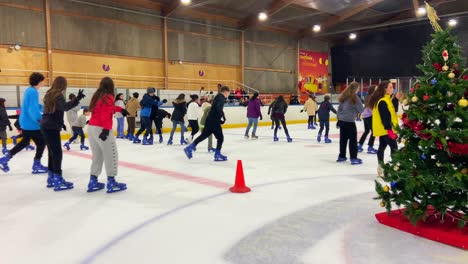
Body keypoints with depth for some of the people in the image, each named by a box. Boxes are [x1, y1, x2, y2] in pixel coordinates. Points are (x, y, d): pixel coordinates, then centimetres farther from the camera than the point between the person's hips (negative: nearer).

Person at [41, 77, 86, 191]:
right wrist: (77, 99, -38)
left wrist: (60, 123, 26)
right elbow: (65, 107, -31)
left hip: (46, 126, 9)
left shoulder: (50, 94, 14)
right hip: (52, 127, -9)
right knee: (57, 153, -8)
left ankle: (51, 178, 22)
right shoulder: (58, 95, -13)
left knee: (52, 152, 15)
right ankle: (58, 180, -9)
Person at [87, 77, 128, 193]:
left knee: (97, 156, 16)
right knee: (111, 155, 0)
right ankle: (111, 182, 2)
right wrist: (106, 129, -25)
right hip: (101, 129, -9)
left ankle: (93, 182, 19)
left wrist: (120, 109, 37)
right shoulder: (108, 97, -8)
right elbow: (106, 114, -19)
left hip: (91, 128, 9)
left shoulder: (97, 96, 16)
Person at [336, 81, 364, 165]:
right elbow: (361, 109, -7)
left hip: (342, 121, 7)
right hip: (350, 121, -7)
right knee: (353, 140, 0)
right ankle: (353, 158, 1)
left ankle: (341, 156, 23)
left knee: (343, 139, 15)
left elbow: (339, 108, 13)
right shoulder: (355, 97, -11)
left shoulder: (344, 96, 9)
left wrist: (339, 118, 19)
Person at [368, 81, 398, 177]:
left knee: (382, 147, 13)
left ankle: (380, 167, 21)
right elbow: (385, 117, -24)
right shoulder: (382, 101, -19)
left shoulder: (386, 99, 13)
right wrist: (389, 130, -25)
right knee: (394, 147, -7)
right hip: (386, 129, -11)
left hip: (383, 129, 11)